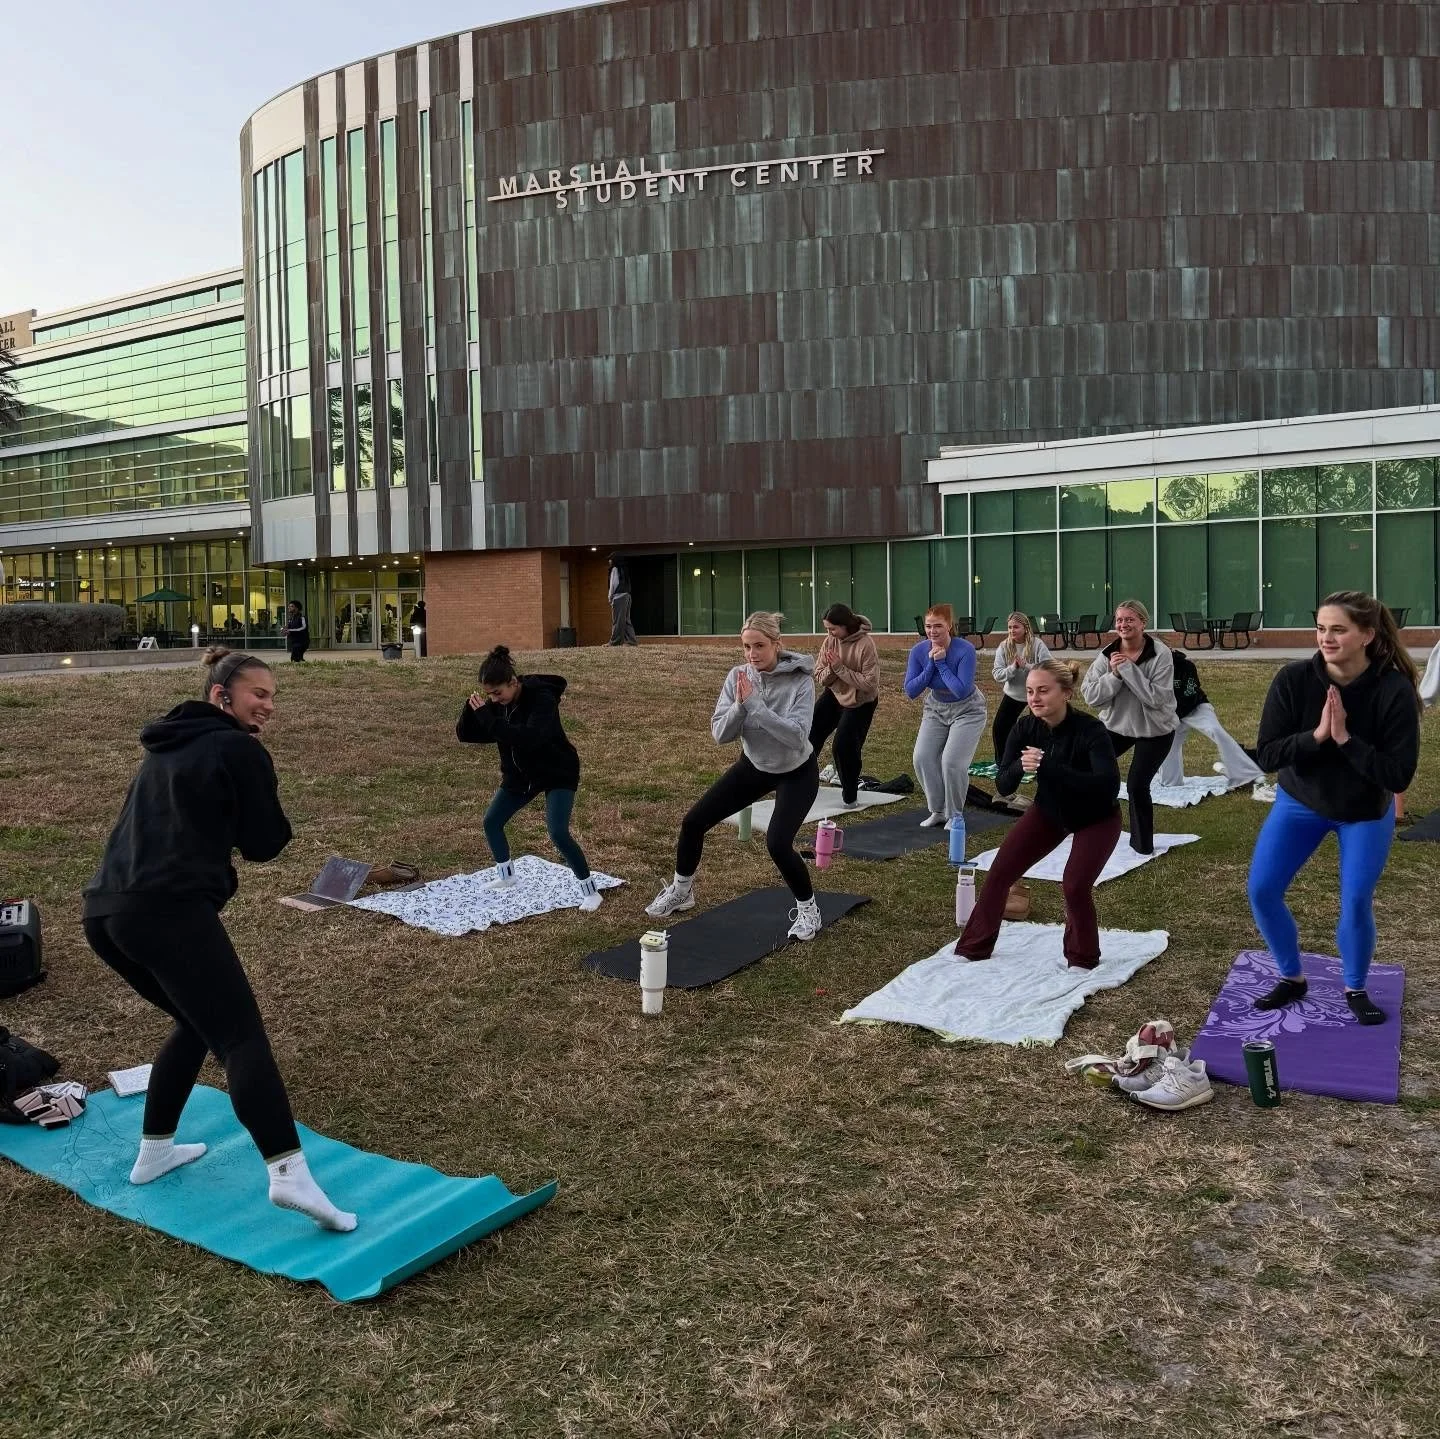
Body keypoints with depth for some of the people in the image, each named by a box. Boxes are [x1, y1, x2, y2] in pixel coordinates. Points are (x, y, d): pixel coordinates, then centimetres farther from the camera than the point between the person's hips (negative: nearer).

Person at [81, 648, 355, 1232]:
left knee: (199, 1023, 26)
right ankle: (289, 1172, -29)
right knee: (242, 1037, -16)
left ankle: (154, 1151, 31)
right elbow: (265, 843, 1)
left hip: (105, 910, 9)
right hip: (169, 910, -9)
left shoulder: (166, 745, 25)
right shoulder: (240, 750, 0)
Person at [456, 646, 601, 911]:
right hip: (519, 774, 7)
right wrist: (471, 709, -26)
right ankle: (506, 875, 34)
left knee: (558, 833, -20)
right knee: (491, 822, 9)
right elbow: (464, 735, -6)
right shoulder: (495, 703, -8)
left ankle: (590, 891, -6)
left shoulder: (542, 698, -28)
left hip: (557, 773, -7)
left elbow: (530, 738, -43)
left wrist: (489, 719, -44)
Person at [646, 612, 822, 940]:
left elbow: (797, 736, -36)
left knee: (778, 843, -23)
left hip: (796, 773, -5)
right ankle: (681, 891, 26)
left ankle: (807, 907, 5)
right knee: (693, 821, 1)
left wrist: (755, 704, -38)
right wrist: (740, 705, -33)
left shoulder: (799, 680, -26)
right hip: (754, 765, 5)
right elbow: (719, 734, -15)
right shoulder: (738, 676, -14)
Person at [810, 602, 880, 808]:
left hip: (859, 703, -6)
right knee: (810, 732, 1)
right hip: (833, 695, 6)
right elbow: (819, 679, -5)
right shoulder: (830, 642, -9)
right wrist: (831, 669, -26)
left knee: (845, 745, -13)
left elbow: (870, 684, -28)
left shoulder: (865, 645, -26)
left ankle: (850, 797, 8)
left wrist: (841, 668, -29)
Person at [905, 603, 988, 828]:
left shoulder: (965, 650, -27)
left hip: (967, 711, -5)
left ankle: (955, 815, 6)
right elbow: (910, 691, -15)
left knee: (952, 762, -17)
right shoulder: (919, 651, -15)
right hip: (936, 709, 5)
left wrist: (941, 664, -31)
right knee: (922, 758, -8)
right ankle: (937, 811, 12)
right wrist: (930, 665, -25)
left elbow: (962, 691, -33)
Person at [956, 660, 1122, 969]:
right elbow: (1004, 785, -15)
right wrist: (1020, 766, -39)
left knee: (1075, 884, -20)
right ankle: (974, 947, 15)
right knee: (999, 873, -2)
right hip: (1049, 810, 5)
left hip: (1096, 818, -5)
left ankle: (1083, 959, 7)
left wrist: (1047, 767, -50)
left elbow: (1108, 786, -44)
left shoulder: (1090, 730, -32)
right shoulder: (1025, 728, -19)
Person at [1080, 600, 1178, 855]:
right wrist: (1114, 674, -26)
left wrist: (1128, 669, -29)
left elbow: (1156, 697, -28)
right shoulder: (1107, 654, -9)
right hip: (1116, 724, 5)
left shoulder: (1160, 654, -20)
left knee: (1137, 784, -12)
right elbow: (1090, 695, -12)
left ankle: (1142, 845, 8)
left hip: (1155, 730, -5)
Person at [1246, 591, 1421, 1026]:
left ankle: (1355, 990, 25)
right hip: (1299, 802, 2)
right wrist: (1316, 735, -34)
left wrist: (1345, 738, -34)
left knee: (1356, 903, -2)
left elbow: (1399, 775, -26)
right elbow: (1267, 754, -19)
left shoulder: (1394, 690, -26)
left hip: (1366, 812, -2)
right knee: (1262, 890, -4)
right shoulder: (1293, 680, -22)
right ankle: (1291, 979, 20)